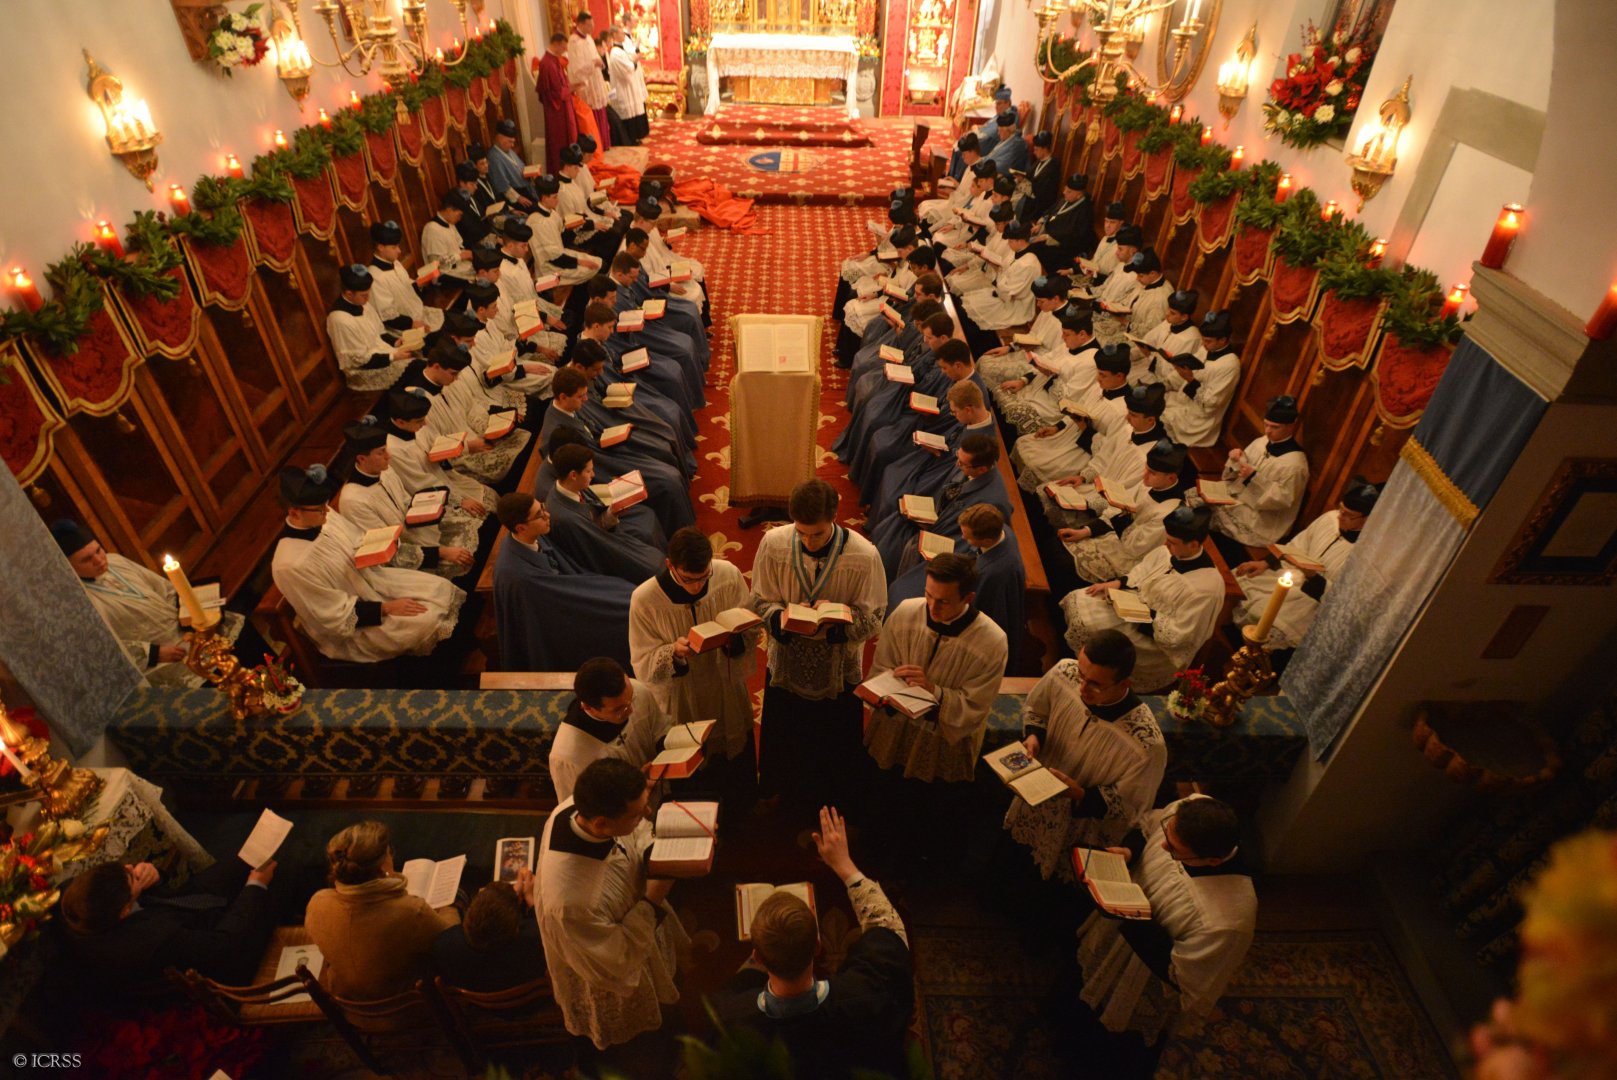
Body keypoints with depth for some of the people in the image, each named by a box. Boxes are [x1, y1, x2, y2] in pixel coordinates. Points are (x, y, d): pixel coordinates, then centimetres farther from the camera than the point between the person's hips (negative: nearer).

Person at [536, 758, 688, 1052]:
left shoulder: (581, 805, -30)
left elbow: (638, 833, -7)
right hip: (616, 986, -5)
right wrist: (653, 901, -28)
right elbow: (616, 964, -29)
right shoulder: (572, 902, -49)